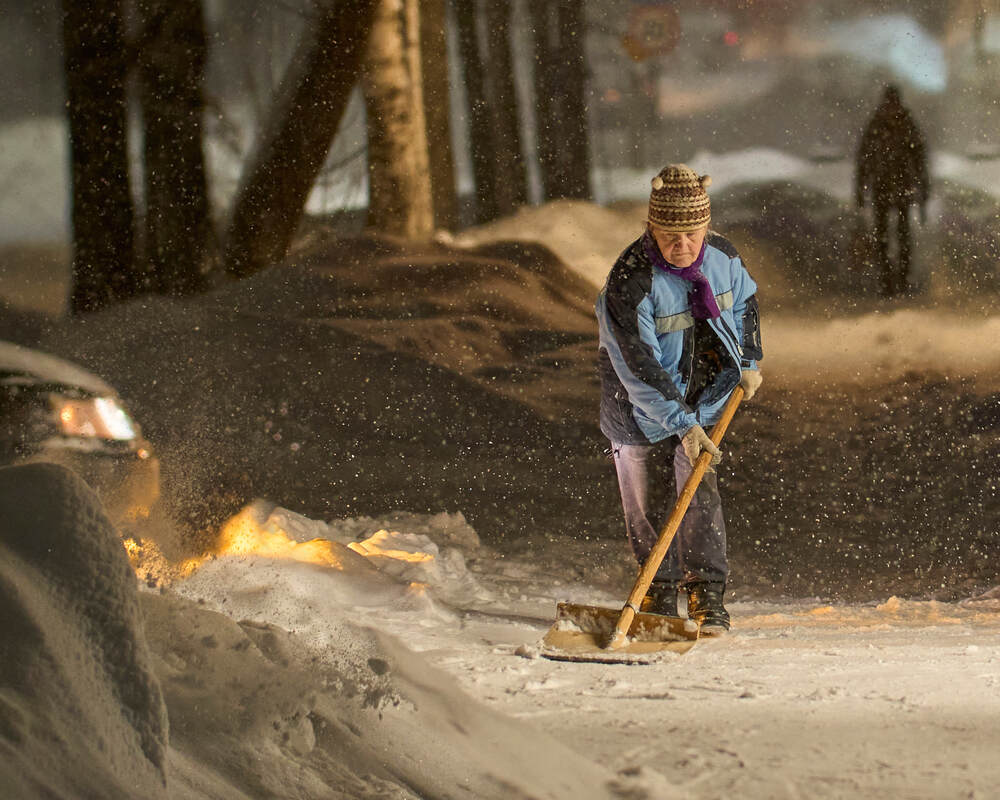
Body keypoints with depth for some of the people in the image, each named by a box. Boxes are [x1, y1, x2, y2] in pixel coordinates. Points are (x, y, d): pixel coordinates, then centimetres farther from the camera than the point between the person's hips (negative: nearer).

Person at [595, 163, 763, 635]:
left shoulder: (721, 257, -11)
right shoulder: (631, 282, -29)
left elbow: (744, 303, 14)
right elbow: (639, 367, -29)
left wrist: (749, 362, 7)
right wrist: (682, 425, -30)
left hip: (699, 399, 4)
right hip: (643, 409, -4)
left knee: (700, 498, -1)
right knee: (650, 505, 3)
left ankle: (708, 600, 6)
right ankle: (659, 598, 18)